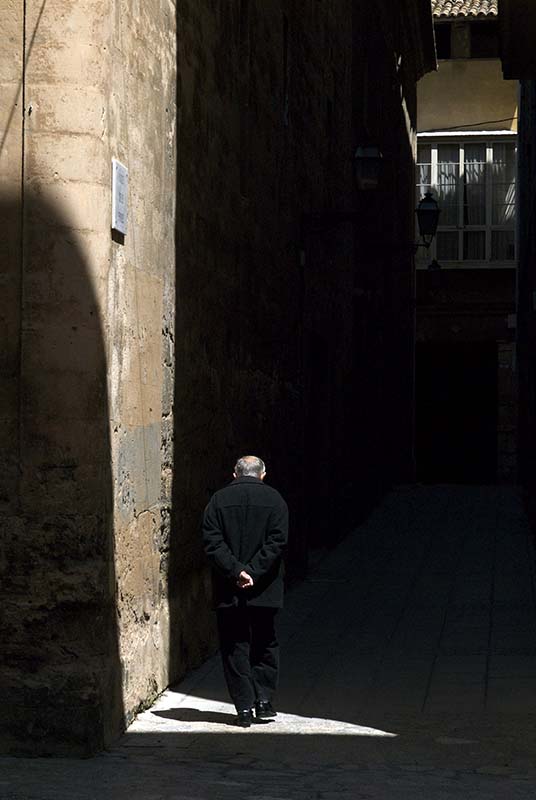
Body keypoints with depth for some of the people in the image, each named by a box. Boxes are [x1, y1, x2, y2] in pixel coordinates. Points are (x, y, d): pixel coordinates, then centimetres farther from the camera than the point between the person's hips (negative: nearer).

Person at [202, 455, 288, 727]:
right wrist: (253, 572, -10)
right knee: (265, 645, 14)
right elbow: (277, 542, -9)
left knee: (235, 647, 6)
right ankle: (264, 700, 10)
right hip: (264, 591, 0)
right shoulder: (274, 500, 0)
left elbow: (212, 542, -7)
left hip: (228, 591, 0)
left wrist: (235, 571, -10)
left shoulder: (218, 500, 3)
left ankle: (244, 707, 3)